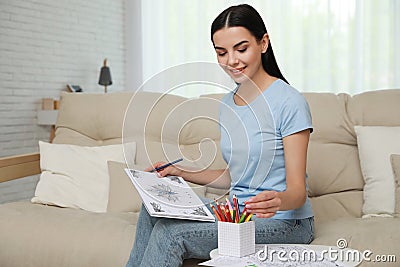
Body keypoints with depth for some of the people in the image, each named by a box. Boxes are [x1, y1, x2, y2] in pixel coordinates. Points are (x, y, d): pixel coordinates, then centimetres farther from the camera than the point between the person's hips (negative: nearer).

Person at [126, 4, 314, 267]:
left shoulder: (289, 102, -14)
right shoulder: (228, 104, 10)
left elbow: (297, 191, -16)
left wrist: (277, 201, -39)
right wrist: (181, 172, 8)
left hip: (285, 222, -7)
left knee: (173, 233, -23)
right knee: (153, 211, -11)